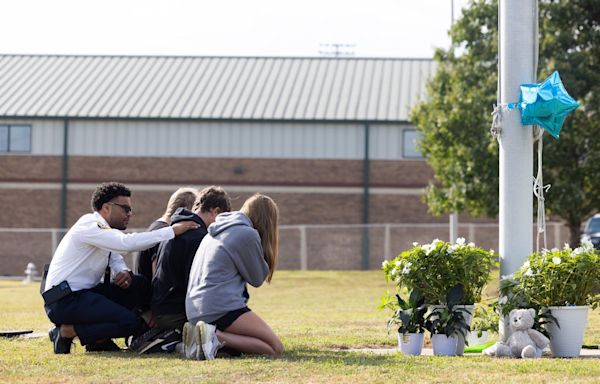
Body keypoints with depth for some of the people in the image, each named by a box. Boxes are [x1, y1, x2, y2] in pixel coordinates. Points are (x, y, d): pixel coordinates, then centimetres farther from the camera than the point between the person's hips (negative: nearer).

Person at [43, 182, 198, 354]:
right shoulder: (90, 226, -15)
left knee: (140, 285, 2)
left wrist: (124, 272, -6)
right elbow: (127, 242, -28)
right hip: (64, 300, -10)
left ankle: (99, 340, 3)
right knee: (130, 323, -20)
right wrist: (172, 231, -25)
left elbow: (116, 259, 21)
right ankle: (67, 331, -8)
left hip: (84, 293, 10)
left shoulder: (103, 229, 16)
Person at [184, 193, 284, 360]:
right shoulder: (247, 234, -6)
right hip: (221, 308, -9)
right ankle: (216, 337, -21)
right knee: (275, 348, -7)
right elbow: (257, 278, 3)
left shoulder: (215, 232, 21)